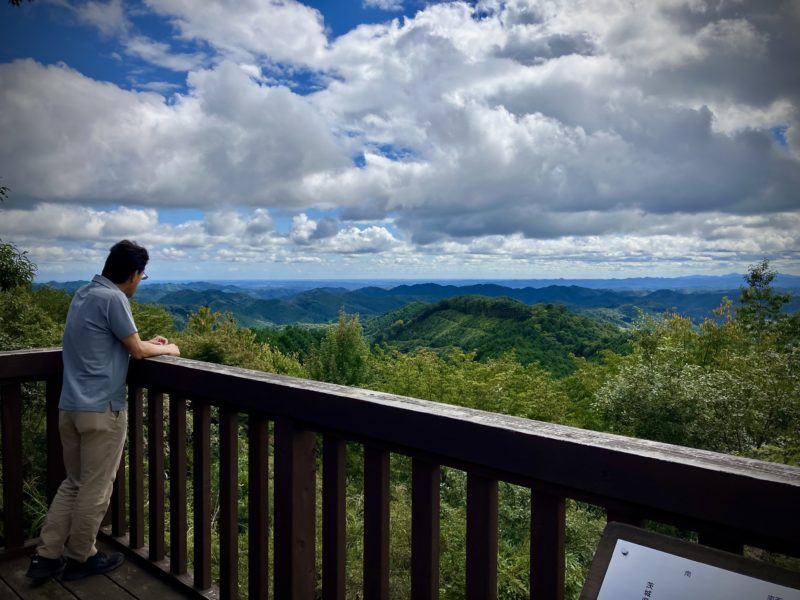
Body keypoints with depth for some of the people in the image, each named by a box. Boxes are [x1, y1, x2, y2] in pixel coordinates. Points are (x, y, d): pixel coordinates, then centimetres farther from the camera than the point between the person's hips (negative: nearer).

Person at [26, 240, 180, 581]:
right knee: (95, 489, 7)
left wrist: (148, 342, 22)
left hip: (70, 406, 9)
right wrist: (166, 349, 9)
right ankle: (79, 559, 21)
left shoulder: (84, 294, 13)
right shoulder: (113, 298, -15)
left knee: (73, 483, 19)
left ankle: (47, 557, 22)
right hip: (101, 409, -9)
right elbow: (137, 351, -8)